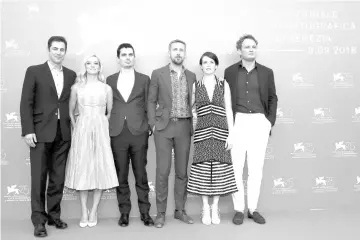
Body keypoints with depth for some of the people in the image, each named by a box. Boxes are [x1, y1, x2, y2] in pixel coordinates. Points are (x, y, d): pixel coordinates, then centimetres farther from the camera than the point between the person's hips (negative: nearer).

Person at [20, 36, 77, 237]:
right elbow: (26, 103, -3)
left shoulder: (71, 75, 10)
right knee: (39, 178, 1)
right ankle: (39, 220, 11)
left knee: (58, 178, 9)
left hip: (63, 134, 3)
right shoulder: (34, 71, 1)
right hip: (41, 132, -3)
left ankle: (54, 215, 22)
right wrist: (28, 131, -10)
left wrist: (73, 129, 2)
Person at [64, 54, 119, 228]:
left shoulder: (106, 89, 6)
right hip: (82, 131, 0)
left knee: (100, 168, -1)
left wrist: (104, 127, 2)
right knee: (82, 169, 1)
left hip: (101, 131, 0)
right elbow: (71, 111, 12)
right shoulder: (77, 87, 6)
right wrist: (76, 128, 3)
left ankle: (94, 212, 11)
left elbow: (110, 112, 10)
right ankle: (84, 212, 11)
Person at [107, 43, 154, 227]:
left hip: (139, 133, -1)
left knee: (141, 174, 4)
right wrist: (108, 129, 4)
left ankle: (145, 212, 16)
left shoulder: (144, 79, 7)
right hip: (117, 133, 1)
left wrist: (149, 127, 1)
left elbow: (148, 106, 7)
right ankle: (124, 212, 19)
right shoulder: (110, 80, 10)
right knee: (121, 175, 7)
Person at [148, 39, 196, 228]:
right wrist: (153, 124, -5)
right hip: (163, 126, -2)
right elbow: (151, 101, 3)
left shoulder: (191, 76, 10)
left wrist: (193, 125, 6)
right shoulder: (157, 74, 2)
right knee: (163, 171, -2)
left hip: (184, 127, 3)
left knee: (182, 171, 7)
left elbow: (193, 102, 13)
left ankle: (180, 210, 19)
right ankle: (161, 212, 10)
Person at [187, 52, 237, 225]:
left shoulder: (224, 85, 7)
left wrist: (231, 134, -3)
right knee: (202, 170, -1)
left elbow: (228, 111, 3)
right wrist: (193, 114, 1)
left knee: (219, 170, 1)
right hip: (202, 132, 0)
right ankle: (205, 209, 12)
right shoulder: (195, 86, 8)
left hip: (220, 131, 0)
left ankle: (215, 208, 14)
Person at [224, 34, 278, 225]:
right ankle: (239, 209, 12)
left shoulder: (266, 72, 7)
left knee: (256, 168, 5)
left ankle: (253, 209, 17)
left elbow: (273, 98, 11)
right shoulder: (230, 72, 5)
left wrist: (270, 121, 1)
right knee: (235, 167, 0)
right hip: (237, 122, -1)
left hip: (259, 122, 1)